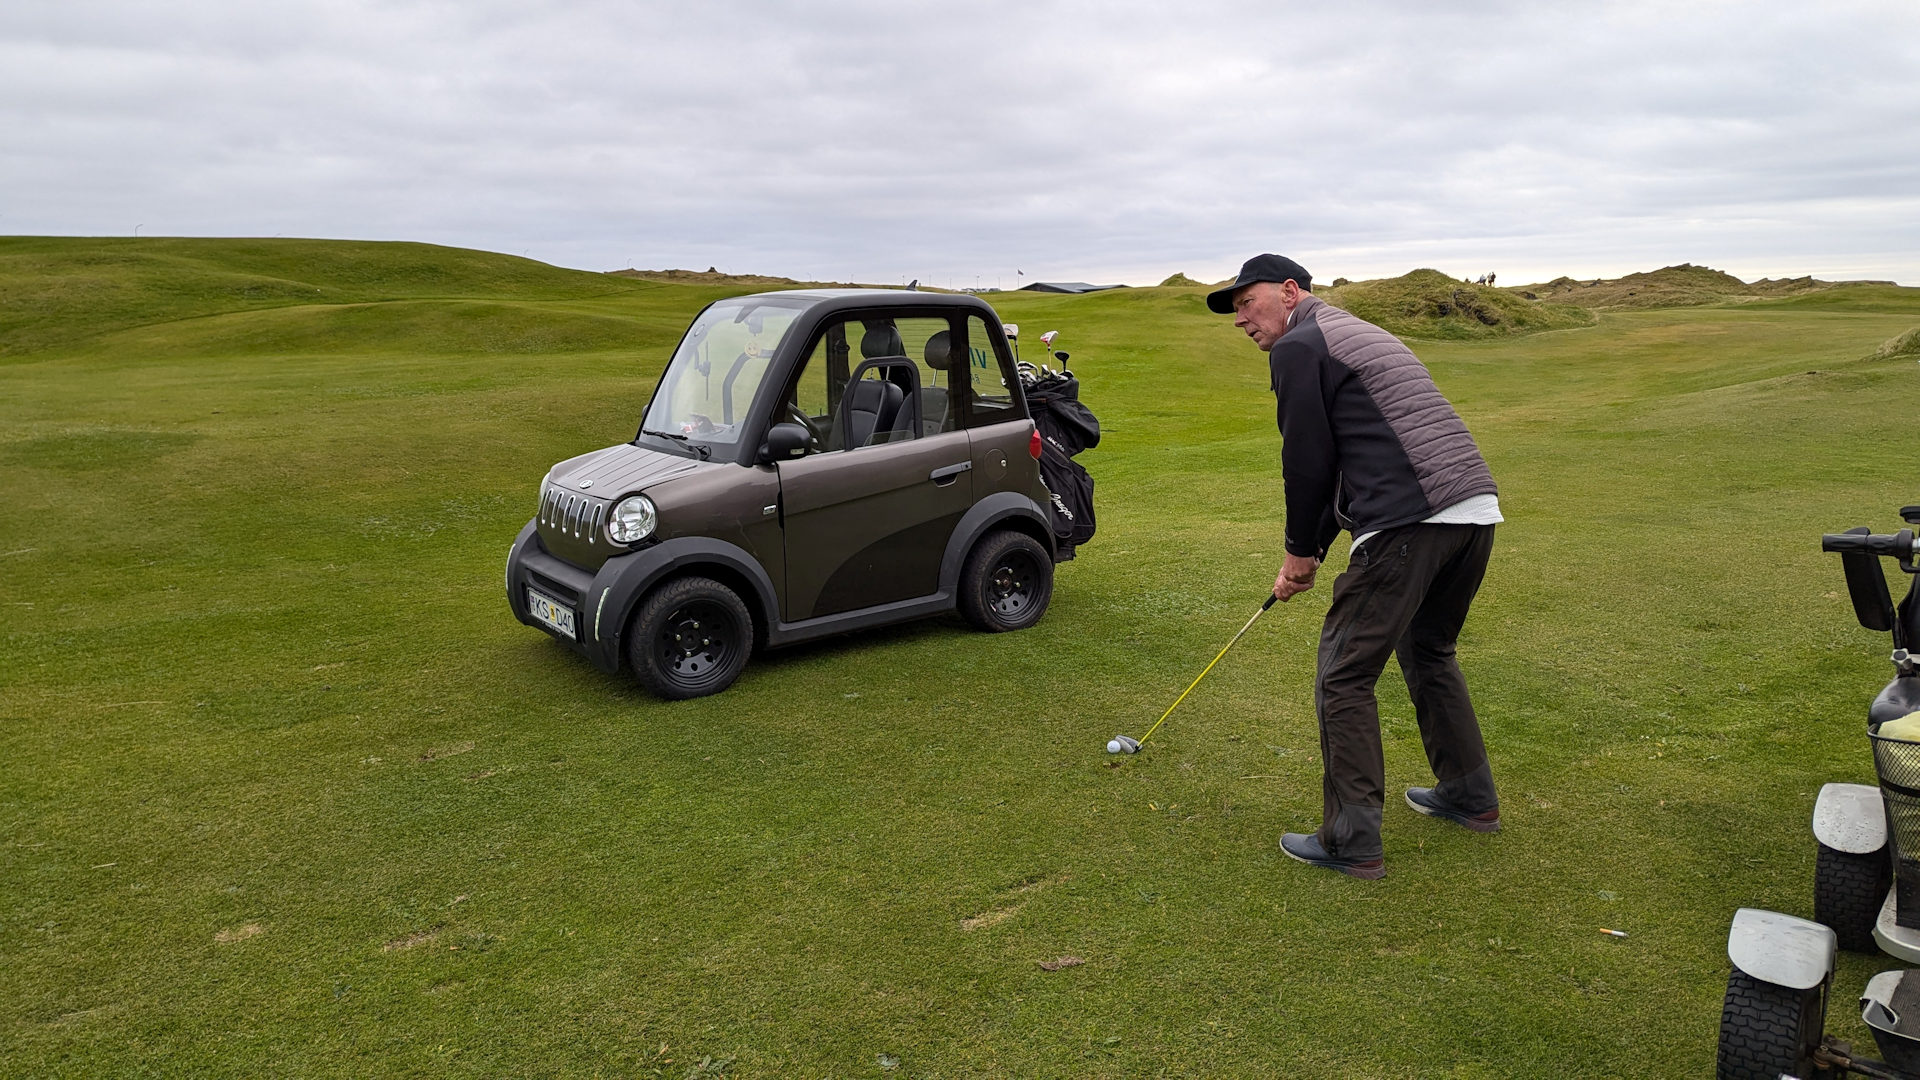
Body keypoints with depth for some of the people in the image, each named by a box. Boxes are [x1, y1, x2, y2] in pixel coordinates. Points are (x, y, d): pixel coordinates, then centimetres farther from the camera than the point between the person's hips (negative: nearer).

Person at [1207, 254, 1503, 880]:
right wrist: (1311, 552, 28)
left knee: (1343, 676, 1)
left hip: (1410, 523, -10)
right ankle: (1470, 798, 38)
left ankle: (1353, 844, 6)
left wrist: (1300, 551, 11)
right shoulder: (1358, 335, 28)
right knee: (1428, 651, 27)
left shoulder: (1299, 346, -1)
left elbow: (1308, 463, -4)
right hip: (1477, 511, 10)